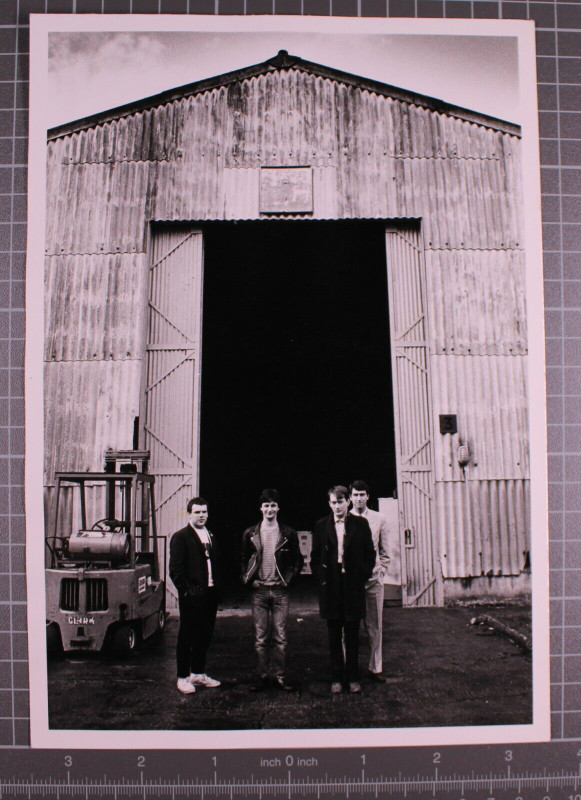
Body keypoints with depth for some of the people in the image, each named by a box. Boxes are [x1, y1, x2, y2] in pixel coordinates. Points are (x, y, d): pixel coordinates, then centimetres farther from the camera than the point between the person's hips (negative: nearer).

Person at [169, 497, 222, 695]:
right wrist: (187, 590, -16)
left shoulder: (211, 537, 15)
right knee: (187, 636, 2)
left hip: (210, 595, 7)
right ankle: (183, 677, 12)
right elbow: (175, 569, -12)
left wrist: (217, 589, 9)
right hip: (192, 597, -7)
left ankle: (198, 673, 26)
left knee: (205, 636, 13)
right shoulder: (180, 537, -7)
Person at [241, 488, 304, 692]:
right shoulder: (250, 534, 4)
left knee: (280, 637, 3)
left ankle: (280, 676, 11)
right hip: (258, 591, 1)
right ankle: (262, 676, 13)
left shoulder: (288, 534, 3)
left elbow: (297, 560, 11)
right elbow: (243, 560, 13)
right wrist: (249, 580, 1)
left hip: (280, 591, 0)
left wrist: (288, 579, 1)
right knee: (260, 637, 4)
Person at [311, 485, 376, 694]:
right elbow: (315, 557, 9)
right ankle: (337, 678, 16)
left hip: (353, 585, -1)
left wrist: (362, 576, -1)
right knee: (334, 636, 8)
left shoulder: (360, 524, 2)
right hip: (331, 587, 1)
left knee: (352, 635, 7)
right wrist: (321, 579, 1)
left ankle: (353, 678, 17)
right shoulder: (321, 526, 5)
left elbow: (370, 554, 5)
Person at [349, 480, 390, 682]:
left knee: (374, 625, 5)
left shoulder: (379, 519, 6)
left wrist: (381, 570, 1)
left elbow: (384, 550, 12)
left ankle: (375, 668, 15)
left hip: (373, 578, 1)